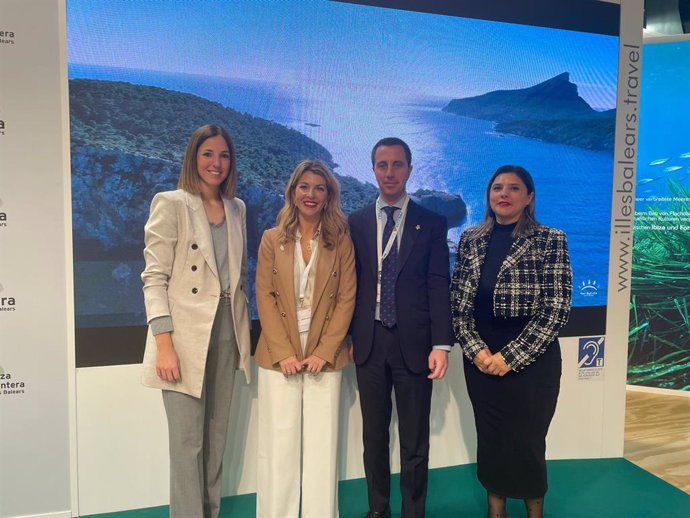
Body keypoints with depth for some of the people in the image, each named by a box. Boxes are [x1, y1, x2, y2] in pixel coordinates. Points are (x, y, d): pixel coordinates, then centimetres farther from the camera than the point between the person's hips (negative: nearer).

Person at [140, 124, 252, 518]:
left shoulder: (237, 208, 12)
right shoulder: (170, 204, -4)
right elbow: (155, 278, -9)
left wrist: (243, 331, 11)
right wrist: (164, 344, -16)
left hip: (227, 333, 5)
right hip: (186, 335, -5)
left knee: (217, 437, 14)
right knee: (187, 441, 2)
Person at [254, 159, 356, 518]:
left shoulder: (341, 241, 4)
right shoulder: (272, 239, 5)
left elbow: (346, 299, 0)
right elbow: (264, 298, -1)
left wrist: (323, 351, -9)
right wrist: (283, 352, -10)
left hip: (325, 355, 0)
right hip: (279, 355, 0)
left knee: (323, 446, 5)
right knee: (278, 445, 6)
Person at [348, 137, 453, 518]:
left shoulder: (432, 223, 1)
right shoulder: (356, 222, 6)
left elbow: (439, 286, -4)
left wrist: (441, 344, -10)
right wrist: (348, 337, 3)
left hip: (414, 343, -2)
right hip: (369, 343, 2)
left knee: (415, 440, 9)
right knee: (374, 434, 15)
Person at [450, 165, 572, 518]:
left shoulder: (551, 241, -5)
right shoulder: (470, 240, 6)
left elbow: (556, 308, -10)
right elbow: (458, 303, 4)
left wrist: (510, 357, -14)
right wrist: (476, 350, -9)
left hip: (531, 362, -3)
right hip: (480, 359, 3)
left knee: (526, 442, 7)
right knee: (490, 440, 14)